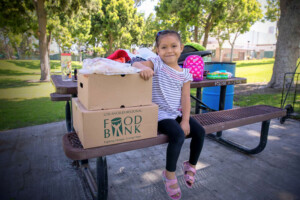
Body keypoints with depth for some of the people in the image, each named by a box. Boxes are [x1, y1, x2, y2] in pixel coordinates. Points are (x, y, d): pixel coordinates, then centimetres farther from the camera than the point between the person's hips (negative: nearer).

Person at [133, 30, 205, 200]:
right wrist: (143, 67, -39)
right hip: (161, 114, -5)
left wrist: (185, 121, -10)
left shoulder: (185, 74, 4)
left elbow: (185, 98, -1)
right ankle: (170, 173, 0)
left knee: (200, 131, -9)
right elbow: (135, 64, -15)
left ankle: (191, 165, 19)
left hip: (178, 113, 5)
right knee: (178, 135, -26)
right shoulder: (156, 63, -3)